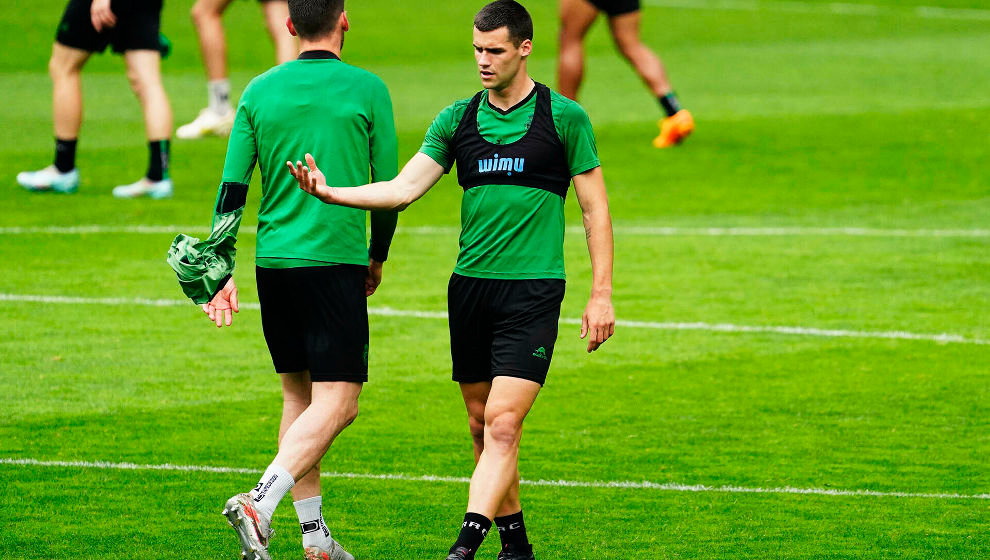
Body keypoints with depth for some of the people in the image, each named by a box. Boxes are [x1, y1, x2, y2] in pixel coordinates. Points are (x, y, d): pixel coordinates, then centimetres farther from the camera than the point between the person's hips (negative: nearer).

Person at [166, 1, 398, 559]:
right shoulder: (367, 89, -3)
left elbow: (232, 189, 4)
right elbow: (389, 185, 3)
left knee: (299, 396, 14)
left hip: (272, 261, 5)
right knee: (336, 402, -6)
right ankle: (260, 503, -25)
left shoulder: (260, 90, 6)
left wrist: (221, 272, 8)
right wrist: (377, 257, 18)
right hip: (336, 258, -5)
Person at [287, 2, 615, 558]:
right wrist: (329, 192, -13)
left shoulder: (564, 117, -2)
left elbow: (596, 209, 2)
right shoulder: (458, 119, 8)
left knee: (502, 424, -15)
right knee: (482, 424, 9)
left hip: (533, 292, -5)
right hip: (470, 285, 5)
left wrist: (602, 294, -3)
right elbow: (402, 188, 2)